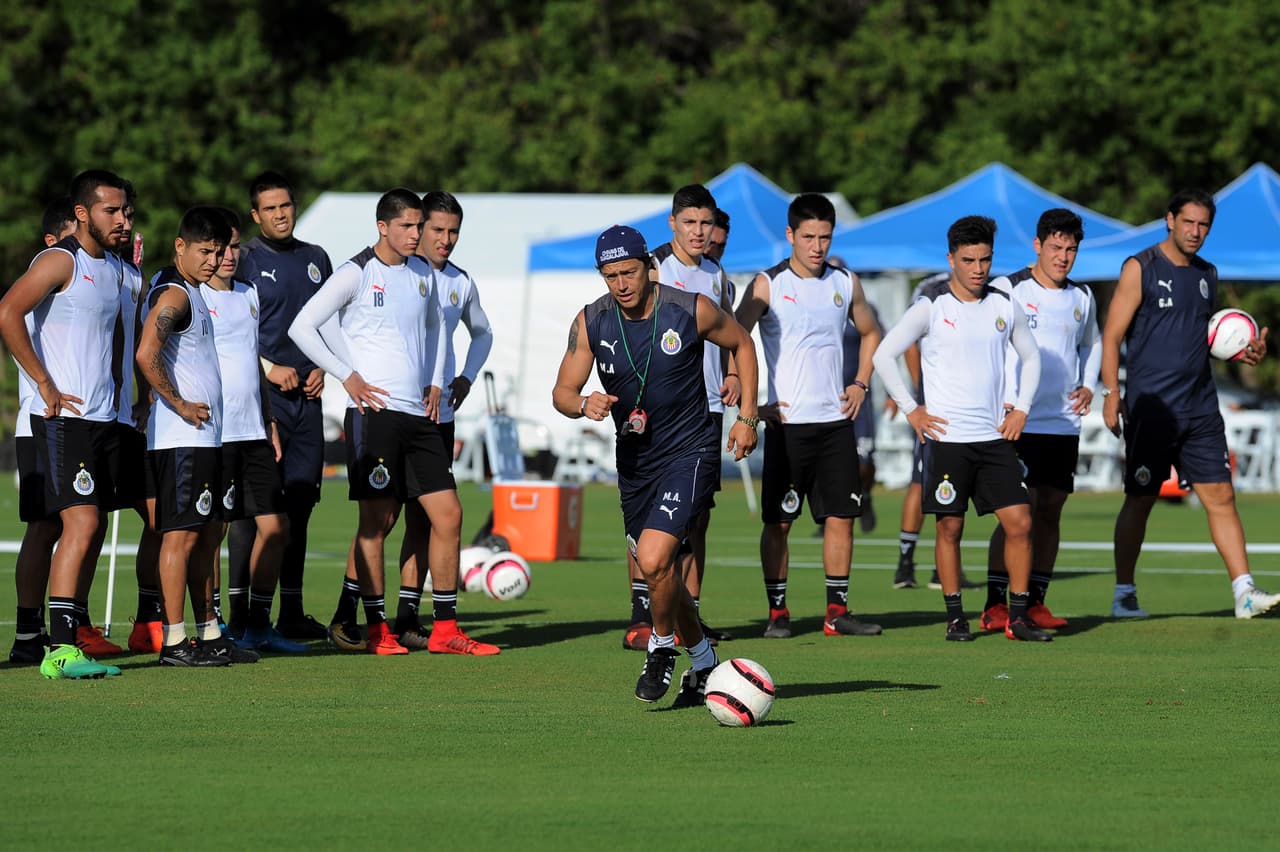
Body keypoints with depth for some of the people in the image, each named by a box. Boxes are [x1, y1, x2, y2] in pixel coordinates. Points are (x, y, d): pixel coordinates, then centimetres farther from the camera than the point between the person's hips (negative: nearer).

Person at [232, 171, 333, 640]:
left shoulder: (315, 259, 15)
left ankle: (292, 612, 13)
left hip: (306, 395, 6)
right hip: (258, 394, -6)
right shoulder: (244, 260, -2)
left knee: (299, 503, 8)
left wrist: (323, 368, 6)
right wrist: (268, 369, -13)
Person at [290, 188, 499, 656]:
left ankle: (445, 628, 6)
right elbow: (301, 327, -7)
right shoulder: (357, 274, -6)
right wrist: (348, 377, -9)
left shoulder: (422, 272, 13)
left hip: (419, 415, 6)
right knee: (376, 522, -4)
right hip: (374, 411, -6)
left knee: (447, 514, 1)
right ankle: (377, 630, 3)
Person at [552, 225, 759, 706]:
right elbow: (562, 392, -1)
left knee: (653, 559, -22)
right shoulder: (590, 322, -6)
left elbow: (742, 344, 6)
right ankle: (704, 664, 34)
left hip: (690, 451, -5)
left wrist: (747, 416, 1)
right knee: (660, 573, 14)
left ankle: (662, 648, 5)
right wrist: (584, 404, -25)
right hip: (634, 460, 5)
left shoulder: (691, 310, -13)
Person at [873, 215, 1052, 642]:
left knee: (1020, 522, -4)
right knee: (949, 527, 0)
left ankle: (1018, 617, 3)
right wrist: (911, 410, -6)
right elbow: (884, 355, -4)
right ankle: (955, 618, 10)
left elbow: (1031, 357, 22)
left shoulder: (1004, 306, 8)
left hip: (995, 437, 3)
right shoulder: (931, 307, -5)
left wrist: (1021, 408, 10)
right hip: (946, 436, -3)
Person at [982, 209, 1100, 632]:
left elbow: (1091, 344, 30)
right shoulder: (1007, 290, -4)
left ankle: (1035, 602, 14)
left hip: (1065, 423, 5)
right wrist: (999, 403, -11)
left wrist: (1088, 386, 13)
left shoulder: (1082, 298, 13)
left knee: (1050, 511, 6)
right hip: (1019, 422, -5)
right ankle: (996, 605, -7)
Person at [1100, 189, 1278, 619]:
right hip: (1150, 407, -5)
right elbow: (1112, 336, -6)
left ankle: (1244, 592, -4)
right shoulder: (1140, 269, -4)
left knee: (1221, 496, -1)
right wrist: (1111, 394, -14)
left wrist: (1242, 352, 5)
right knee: (1139, 500, 0)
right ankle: (1124, 596, 9)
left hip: (1200, 407, 5)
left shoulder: (1207, 275, 14)